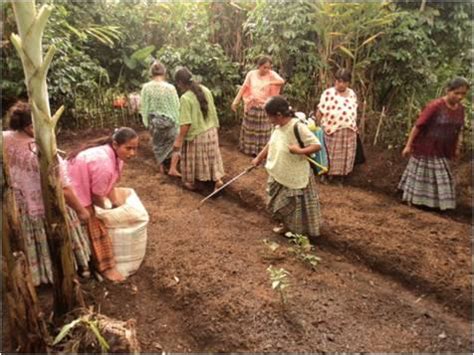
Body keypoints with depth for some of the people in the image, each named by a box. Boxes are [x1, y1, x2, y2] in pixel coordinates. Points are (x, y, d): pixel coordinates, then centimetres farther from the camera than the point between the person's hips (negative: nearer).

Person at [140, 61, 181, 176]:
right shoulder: (170, 88, -18)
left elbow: (144, 106, -3)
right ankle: (173, 169, 10)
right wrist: (178, 123, 0)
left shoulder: (146, 87, -10)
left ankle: (161, 168, 33)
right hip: (168, 120, -3)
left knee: (158, 144, 22)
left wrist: (146, 122, 10)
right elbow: (176, 107, -11)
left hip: (154, 121, 3)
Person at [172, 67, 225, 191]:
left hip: (195, 134, -6)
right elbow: (212, 111, 6)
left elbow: (186, 123, -23)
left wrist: (179, 140, -15)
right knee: (212, 156, 19)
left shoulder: (185, 98, -23)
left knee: (193, 159, 14)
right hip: (211, 131, 6)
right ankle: (217, 179, 23)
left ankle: (191, 182, 31)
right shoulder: (206, 90, -3)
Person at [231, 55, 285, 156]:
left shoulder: (271, 74, -7)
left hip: (264, 107, -1)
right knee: (250, 128, 12)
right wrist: (236, 101, -5)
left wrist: (269, 83, -30)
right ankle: (250, 149, 26)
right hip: (251, 106, 1)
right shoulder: (251, 74, -4)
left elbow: (282, 81, -22)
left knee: (263, 130, 7)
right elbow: (244, 88, -1)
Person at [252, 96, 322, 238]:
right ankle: (285, 224, 44)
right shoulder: (278, 127, -2)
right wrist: (259, 158, 19)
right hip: (278, 175, 8)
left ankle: (301, 231, 29)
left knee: (296, 205, 9)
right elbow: (270, 144, 15)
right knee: (280, 202, 22)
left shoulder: (298, 127, -25)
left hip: (295, 177, -8)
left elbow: (317, 145, -26)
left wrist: (300, 151, -40)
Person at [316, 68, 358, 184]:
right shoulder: (328, 93, -12)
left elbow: (354, 111, 15)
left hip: (349, 130, 5)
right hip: (332, 130, -5)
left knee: (345, 153, 14)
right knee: (332, 153, 8)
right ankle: (330, 173, 26)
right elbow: (320, 112, -11)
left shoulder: (352, 94, 5)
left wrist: (354, 126, 16)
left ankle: (342, 173, 32)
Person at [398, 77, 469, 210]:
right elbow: (418, 126, -19)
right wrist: (408, 145, -18)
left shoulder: (460, 108, 1)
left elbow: (458, 130, 13)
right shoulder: (435, 105, -20)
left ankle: (440, 203, 29)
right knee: (421, 175, 9)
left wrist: (457, 148, 14)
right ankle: (416, 200, 26)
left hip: (443, 151, 6)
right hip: (425, 148, -6)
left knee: (441, 177, 15)